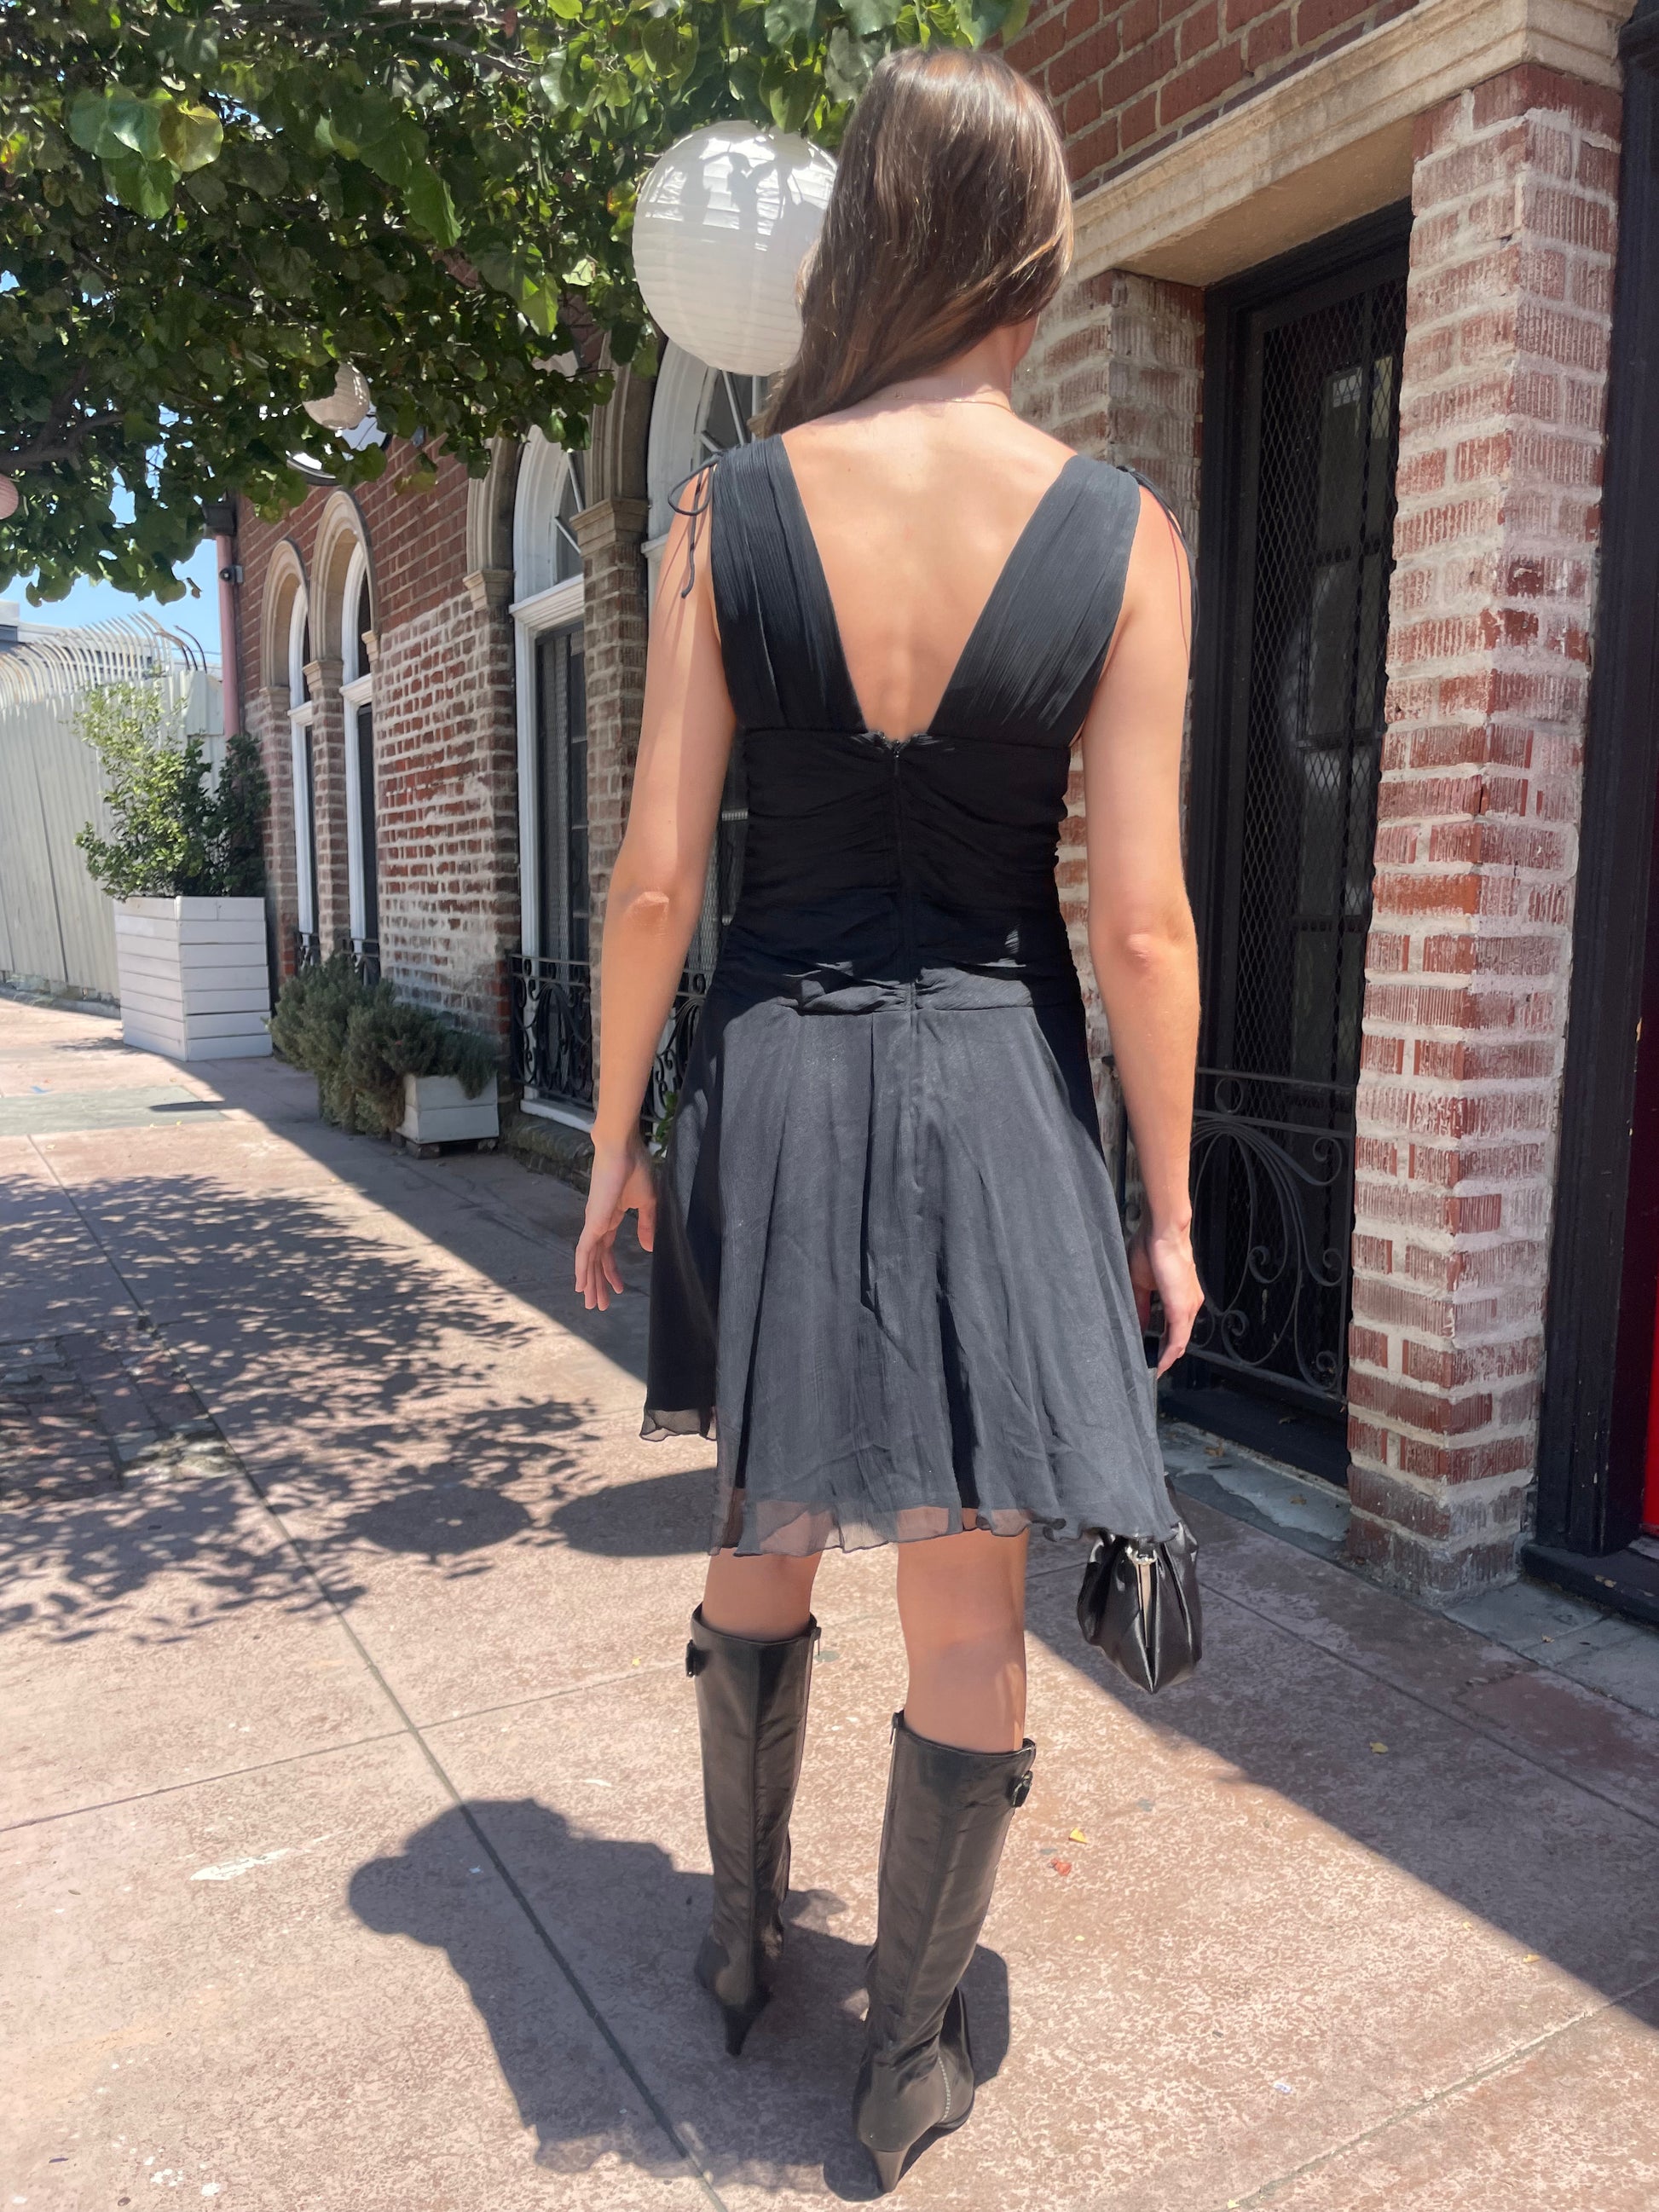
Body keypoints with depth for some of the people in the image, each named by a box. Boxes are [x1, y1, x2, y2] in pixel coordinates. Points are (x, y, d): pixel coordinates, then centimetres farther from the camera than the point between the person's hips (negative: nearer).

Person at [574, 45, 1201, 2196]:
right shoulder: (1121, 534, -7)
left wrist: (618, 1135, 7)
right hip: (991, 1092, -1)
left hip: (775, 1079, 2)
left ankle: (742, 1940, 45)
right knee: (968, 1622, 13)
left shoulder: (728, 510, -3)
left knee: (763, 1546, 24)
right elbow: (1140, 923, -8)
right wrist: (1168, 1206, 3)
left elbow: (658, 875, -5)